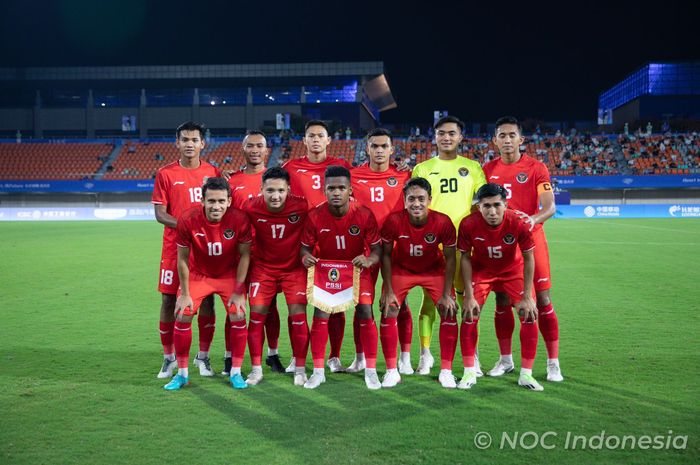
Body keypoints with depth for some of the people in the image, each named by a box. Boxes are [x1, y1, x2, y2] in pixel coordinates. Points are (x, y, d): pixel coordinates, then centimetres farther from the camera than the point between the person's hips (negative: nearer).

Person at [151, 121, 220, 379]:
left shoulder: (213, 172, 6)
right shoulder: (165, 174, 1)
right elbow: (159, 213, -3)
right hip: (175, 248, -1)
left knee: (207, 301, 3)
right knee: (168, 300, 2)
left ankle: (203, 356, 18)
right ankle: (169, 358, 17)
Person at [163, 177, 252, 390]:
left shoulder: (240, 219, -26)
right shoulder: (188, 220, -26)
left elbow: (244, 255, -13)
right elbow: (182, 258, -13)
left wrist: (238, 291, -13)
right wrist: (185, 293, -9)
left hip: (229, 275, 0)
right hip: (198, 274, 1)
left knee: (238, 316, -12)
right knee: (182, 316, -7)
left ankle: (236, 372, 6)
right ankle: (182, 373, 10)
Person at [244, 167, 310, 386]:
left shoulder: (301, 206, -22)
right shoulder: (251, 208, -18)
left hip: (294, 267, -1)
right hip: (263, 266, 1)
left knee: (298, 315, -5)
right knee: (257, 314, -1)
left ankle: (300, 369, 10)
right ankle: (256, 368, 13)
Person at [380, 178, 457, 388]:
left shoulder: (443, 223, -26)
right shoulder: (393, 221, -27)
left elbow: (450, 258, -13)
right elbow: (386, 255, -13)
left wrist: (446, 294, -15)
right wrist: (388, 291, -15)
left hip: (434, 270, 0)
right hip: (401, 269, 0)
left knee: (449, 311, -10)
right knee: (388, 311, -12)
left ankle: (446, 370, 3)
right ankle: (392, 370, 1)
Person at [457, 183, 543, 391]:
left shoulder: (519, 223, -30)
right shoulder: (468, 224, -29)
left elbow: (528, 259, -17)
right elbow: (466, 258, -14)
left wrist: (527, 297, -17)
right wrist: (469, 296, -16)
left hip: (513, 270, 0)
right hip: (481, 270, 0)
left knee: (530, 315, -9)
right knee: (469, 315, -12)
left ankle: (526, 374, 6)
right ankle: (469, 373, 2)